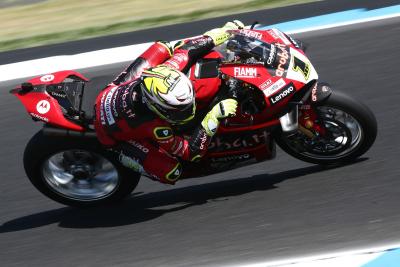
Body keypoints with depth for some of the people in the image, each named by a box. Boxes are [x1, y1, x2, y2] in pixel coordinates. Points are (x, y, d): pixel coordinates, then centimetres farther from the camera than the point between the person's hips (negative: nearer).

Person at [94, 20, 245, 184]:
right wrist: (214, 117, -39)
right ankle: (118, 154, 5)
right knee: (171, 173, -19)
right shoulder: (156, 127, -43)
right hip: (112, 133, -5)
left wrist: (223, 32, -9)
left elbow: (184, 49, -12)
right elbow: (191, 153, -30)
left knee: (163, 48, -4)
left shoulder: (162, 72, -32)